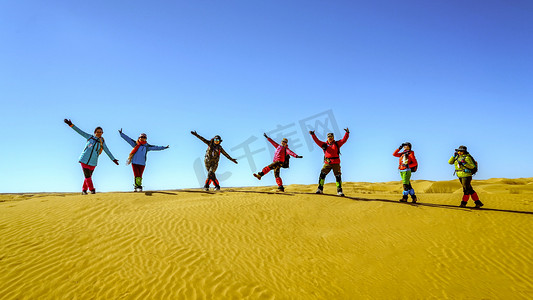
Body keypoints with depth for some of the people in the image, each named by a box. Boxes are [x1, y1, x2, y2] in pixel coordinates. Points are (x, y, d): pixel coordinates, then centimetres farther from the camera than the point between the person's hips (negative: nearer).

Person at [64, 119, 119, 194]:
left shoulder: (102, 142, 4)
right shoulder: (90, 137, 3)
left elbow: (107, 151, 5)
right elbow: (80, 131, 3)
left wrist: (113, 159, -1)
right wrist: (71, 125, -2)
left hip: (93, 162, 1)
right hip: (84, 160, -1)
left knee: (88, 177, 5)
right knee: (87, 176, -8)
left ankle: (84, 190, 20)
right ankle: (92, 189, -1)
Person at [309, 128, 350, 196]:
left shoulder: (337, 144, 10)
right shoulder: (324, 144, 9)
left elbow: (344, 140, 1)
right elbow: (317, 141, 2)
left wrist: (347, 133, -12)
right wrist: (313, 135, -10)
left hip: (336, 163, 0)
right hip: (327, 163, 0)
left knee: (338, 176, -1)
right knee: (322, 174, -8)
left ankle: (339, 191, 6)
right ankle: (320, 189, 0)